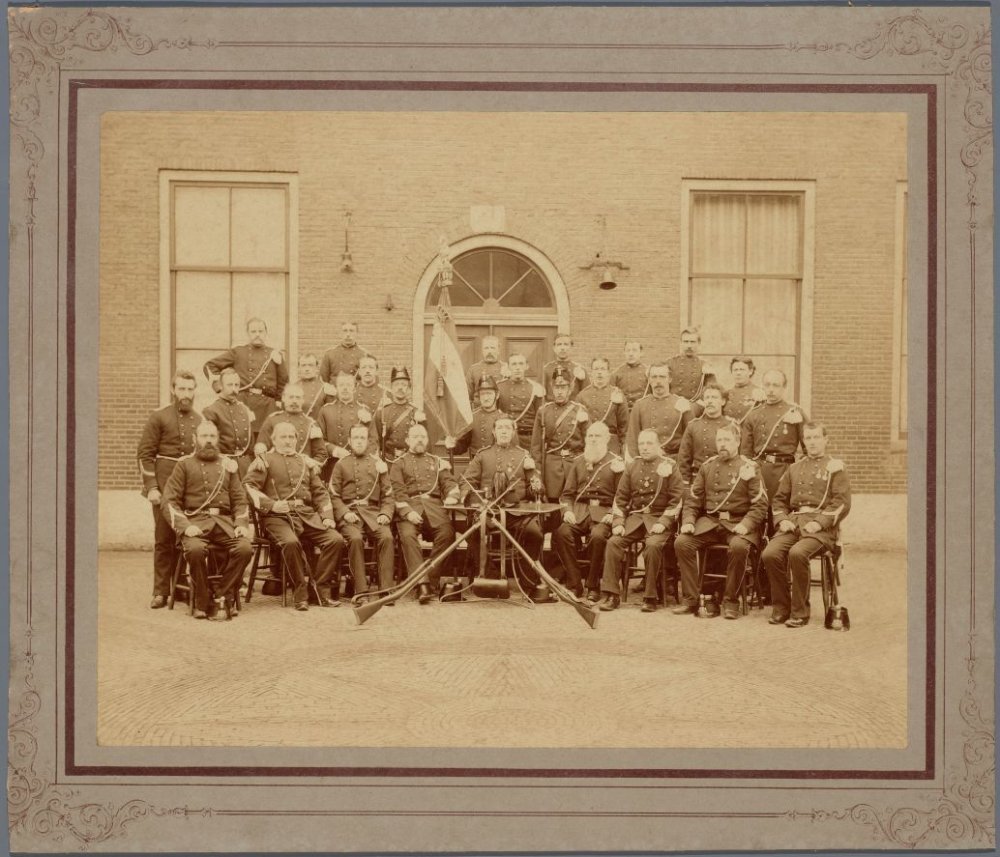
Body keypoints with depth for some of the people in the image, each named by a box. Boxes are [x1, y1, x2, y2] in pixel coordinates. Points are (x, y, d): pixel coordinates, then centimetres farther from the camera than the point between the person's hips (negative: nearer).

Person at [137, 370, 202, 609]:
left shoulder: (200, 420, 12)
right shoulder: (158, 417, 1)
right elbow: (145, 454, -2)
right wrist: (151, 487, -10)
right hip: (165, 486, -3)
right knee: (164, 539, 0)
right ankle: (161, 592, 6)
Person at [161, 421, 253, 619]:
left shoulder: (228, 465, 19)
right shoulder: (184, 464, 10)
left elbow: (239, 500, 18)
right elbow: (169, 501, 2)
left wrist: (242, 524, -1)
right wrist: (185, 526, -14)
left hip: (225, 521, 3)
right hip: (195, 522, -3)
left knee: (245, 548, -27)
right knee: (196, 549, -35)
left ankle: (222, 595, -10)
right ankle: (202, 601, -14)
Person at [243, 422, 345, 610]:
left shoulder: (306, 463, 22)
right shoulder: (264, 461, 7)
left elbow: (320, 493, 21)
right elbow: (249, 487, -4)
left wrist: (327, 516, 6)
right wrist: (271, 504, -17)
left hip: (308, 515, 5)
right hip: (278, 516, -5)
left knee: (336, 540, -16)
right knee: (291, 542, -35)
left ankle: (318, 588, -7)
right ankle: (300, 593, -19)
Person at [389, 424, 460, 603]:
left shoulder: (438, 462, 26)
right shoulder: (399, 464, 17)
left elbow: (449, 482, 13)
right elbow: (397, 491, 3)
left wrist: (451, 497, -11)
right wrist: (408, 512, -14)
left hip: (434, 504, 2)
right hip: (409, 507, -2)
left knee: (447, 533, -28)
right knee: (408, 535, -32)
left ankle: (431, 580, -22)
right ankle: (421, 584, -36)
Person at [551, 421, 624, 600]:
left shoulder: (616, 462, 8)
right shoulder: (578, 462, 18)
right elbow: (567, 493, 16)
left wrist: (613, 515, -13)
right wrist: (567, 511, -2)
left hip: (604, 512, -3)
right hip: (579, 510, 3)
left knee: (597, 536, -34)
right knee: (562, 533, -27)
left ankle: (593, 587, -17)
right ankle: (574, 584, -17)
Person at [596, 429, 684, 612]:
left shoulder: (669, 467, 0)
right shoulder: (632, 468, 12)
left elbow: (676, 499, -5)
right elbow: (620, 497, 12)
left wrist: (663, 523, -15)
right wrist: (618, 522, -1)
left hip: (659, 519, -4)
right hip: (635, 517, 4)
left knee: (653, 545, -31)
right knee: (613, 542, -18)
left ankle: (650, 597, -18)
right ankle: (611, 595, -13)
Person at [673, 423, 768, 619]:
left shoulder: (749, 468, 1)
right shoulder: (707, 466, 13)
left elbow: (760, 504, -3)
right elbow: (693, 499, 13)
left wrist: (746, 524, -19)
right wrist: (688, 521, -4)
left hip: (738, 523, -4)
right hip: (709, 522, 4)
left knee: (738, 547, -35)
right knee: (681, 542, -20)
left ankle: (731, 601, -17)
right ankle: (690, 599, -10)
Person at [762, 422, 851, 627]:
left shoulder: (835, 467, 7)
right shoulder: (794, 468, 21)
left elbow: (842, 503, -3)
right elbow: (779, 498, 22)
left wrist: (819, 522, -15)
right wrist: (783, 520, 2)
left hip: (821, 526, -4)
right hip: (793, 523, 5)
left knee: (797, 553, -33)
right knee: (770, 554, -23)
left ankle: (800, 612, -18)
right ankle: (780, 608, -6)